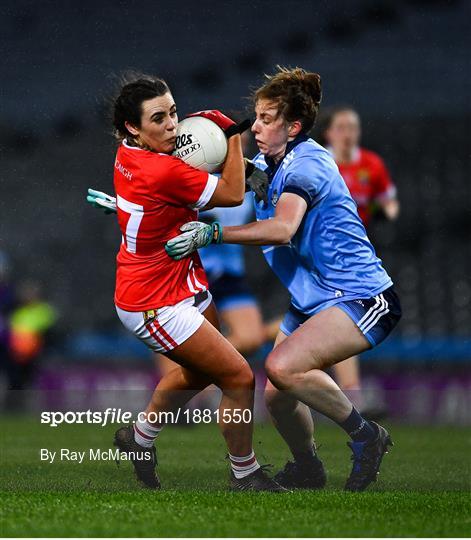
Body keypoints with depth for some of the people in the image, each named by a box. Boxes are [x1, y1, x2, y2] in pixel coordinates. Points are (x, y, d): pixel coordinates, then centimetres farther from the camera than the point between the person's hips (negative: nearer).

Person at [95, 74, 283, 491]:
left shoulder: (129, 153, -5)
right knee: (239, 378, -6)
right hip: (155, 304, -10)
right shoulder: (163, 171, -31)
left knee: (199, 372, 29)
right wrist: (233, 136, -7)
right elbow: (233, 194, -18)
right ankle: (245, 475, 11)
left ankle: (139, 438, 47)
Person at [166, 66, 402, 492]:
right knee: (276, 396, 7)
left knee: (283, 366, -29)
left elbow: (282, 229, -34)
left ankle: (365, 436, -10)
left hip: (361, 298, -9)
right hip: (312, 302, 9)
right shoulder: (265, 165, 10)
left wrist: (211, 234, -40)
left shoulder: (306, 163, -19)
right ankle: (307, 469, 33)